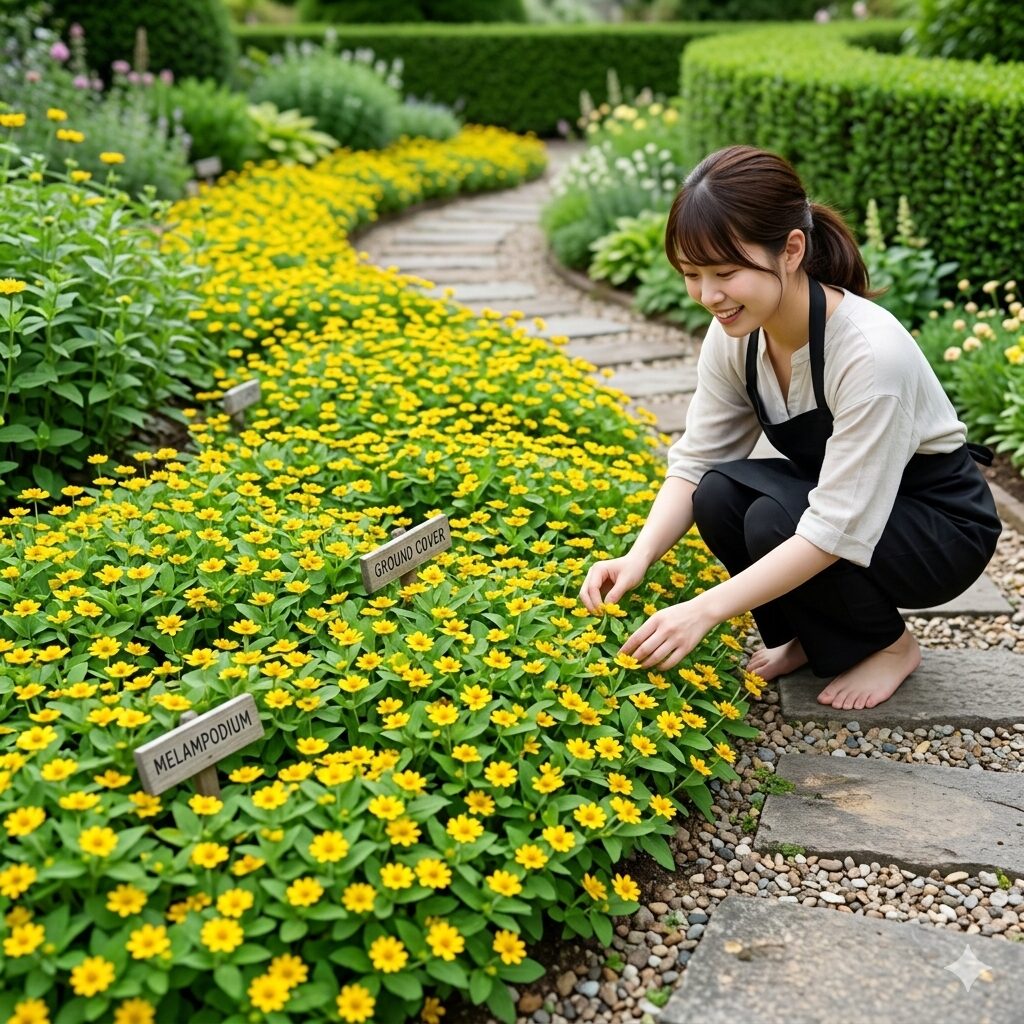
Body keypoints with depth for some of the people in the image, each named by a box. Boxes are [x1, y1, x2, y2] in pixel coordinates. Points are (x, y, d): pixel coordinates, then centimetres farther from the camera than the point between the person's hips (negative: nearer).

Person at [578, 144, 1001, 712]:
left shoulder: (871, 354, -34)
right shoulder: (734, 334, -14)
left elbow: (837, 532, -34)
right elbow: (695, 461, -10)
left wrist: (705, 609, -37)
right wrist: (639, 557, -27)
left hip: (942, 528, -5)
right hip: (832, 498, 6)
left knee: (774, 521, -31)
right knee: (718, 496, -22)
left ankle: (889, 645, -1)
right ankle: (811, 636, 5)